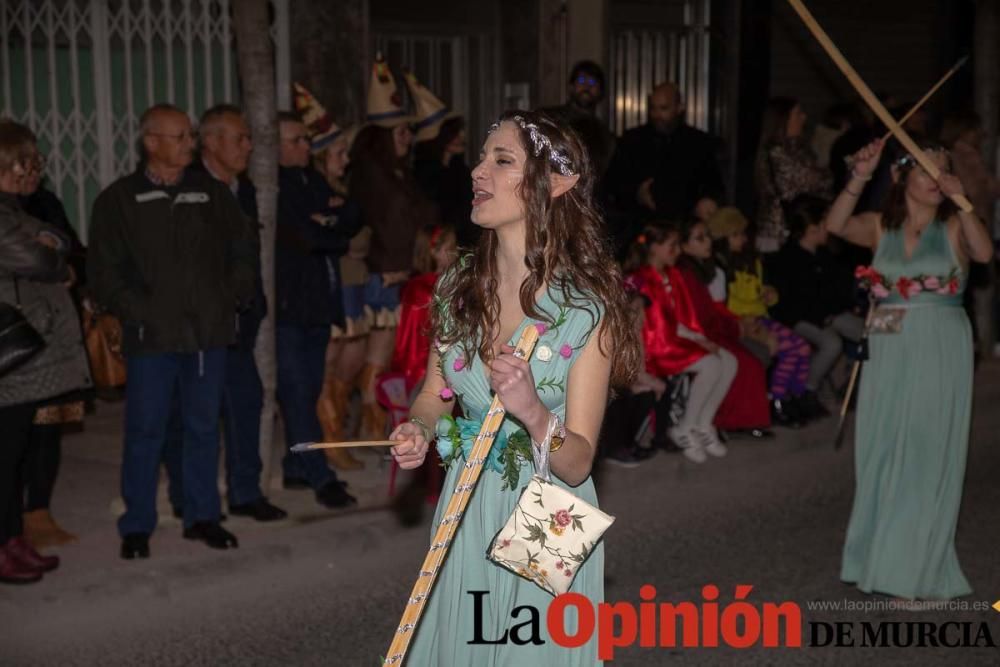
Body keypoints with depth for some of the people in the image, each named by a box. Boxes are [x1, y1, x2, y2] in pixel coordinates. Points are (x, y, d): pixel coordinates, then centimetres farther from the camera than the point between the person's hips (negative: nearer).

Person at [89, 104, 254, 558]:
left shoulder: (212, 193, 9)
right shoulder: (119, 200, 1)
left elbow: (244, 249, 17)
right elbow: (104, 271, -1)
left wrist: (234, 298, 6)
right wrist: (137, 312, -10)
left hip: (209, 333, 3)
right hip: (152, 336, -3)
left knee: (204, 427, 10)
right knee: (145, 431, 0)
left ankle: (202, 515, 22)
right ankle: (136, 525, 12)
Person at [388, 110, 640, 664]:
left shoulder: (588, 307, -19)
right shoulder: (459, 287, -5)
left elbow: (577, 463, -18)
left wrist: (533, 414, -37)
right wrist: (417, 430, -11)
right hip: (466, 509, 4)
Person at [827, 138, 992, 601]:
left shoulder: (953, 227, -1)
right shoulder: (881, 227, 5)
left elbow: (984, 252, -21)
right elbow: (836, 225, -12)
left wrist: (961, 201, -30)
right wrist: (859, 177, -21)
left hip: (940, 351, -3)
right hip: (888, 351, 3)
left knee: (926, 455, 1)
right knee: (882, 453, 10)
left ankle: (920, 569, 12)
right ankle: (882, 556, 25)